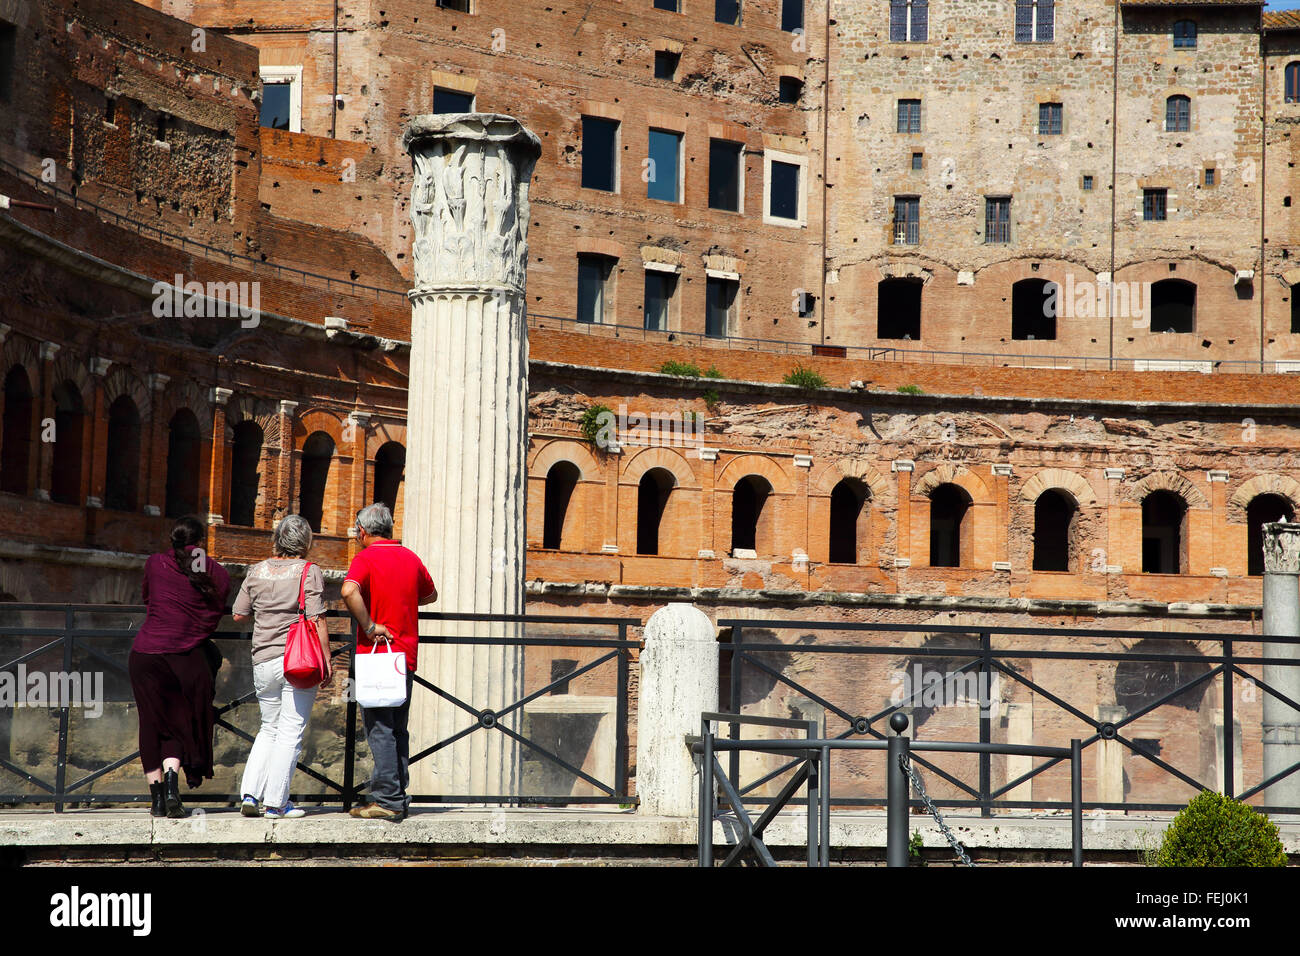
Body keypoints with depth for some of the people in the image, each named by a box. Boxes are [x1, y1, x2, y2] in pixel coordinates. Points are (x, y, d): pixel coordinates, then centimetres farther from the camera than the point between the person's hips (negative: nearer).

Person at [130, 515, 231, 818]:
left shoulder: (155, 564, 5)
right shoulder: (217, 574, 5)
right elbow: (213, 618, 9)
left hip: (145, 654, 0)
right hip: (186, 657, 0)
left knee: (152, 724, 8)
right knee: (178, 725, 9)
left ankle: (156, 796, 6)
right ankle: (172, 781, -13)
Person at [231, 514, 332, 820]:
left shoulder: (258, 571, 6)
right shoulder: (309, 572, -7)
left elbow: (238, 615, 10)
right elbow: (316, 621, -12)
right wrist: (326, 661, -8)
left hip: (264, 662, 5)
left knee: (269, 729, 18)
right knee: (290, 733, 1)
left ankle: (250, 794, 8)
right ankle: (275, 802, -1)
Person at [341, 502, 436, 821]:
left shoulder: (366, 558, -7)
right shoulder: (411, 558, 11)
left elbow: (350, 590, -27)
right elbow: (430, 595, 27)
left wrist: (368, 626, -19)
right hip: (407, 654, 6)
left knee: (380, 729, -6)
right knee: (398, 730, 12)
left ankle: (387, 800, -9)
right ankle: (399, 799, 13)